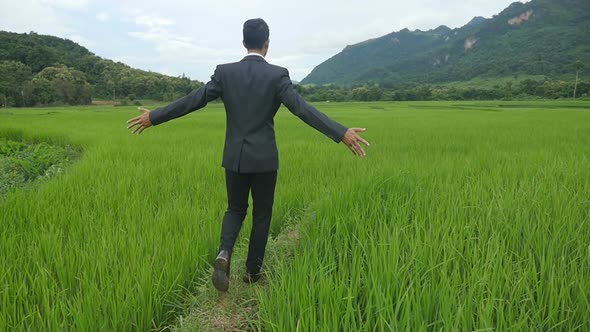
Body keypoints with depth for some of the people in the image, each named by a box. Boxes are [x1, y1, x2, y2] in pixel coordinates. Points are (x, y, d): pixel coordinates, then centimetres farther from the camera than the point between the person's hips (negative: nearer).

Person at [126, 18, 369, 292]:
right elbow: (303, 109, -18)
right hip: (264, 158, -2)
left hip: (234, 157, 2)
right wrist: (342, 133, -19)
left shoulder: (225, 72, -2)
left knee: (235, 210, 19)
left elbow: (192, 101, -2)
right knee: (262, 214, 15)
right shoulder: (277, 74, -9)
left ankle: (224, 253, -6)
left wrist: (153, 117, 9)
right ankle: (253, 270, 24)